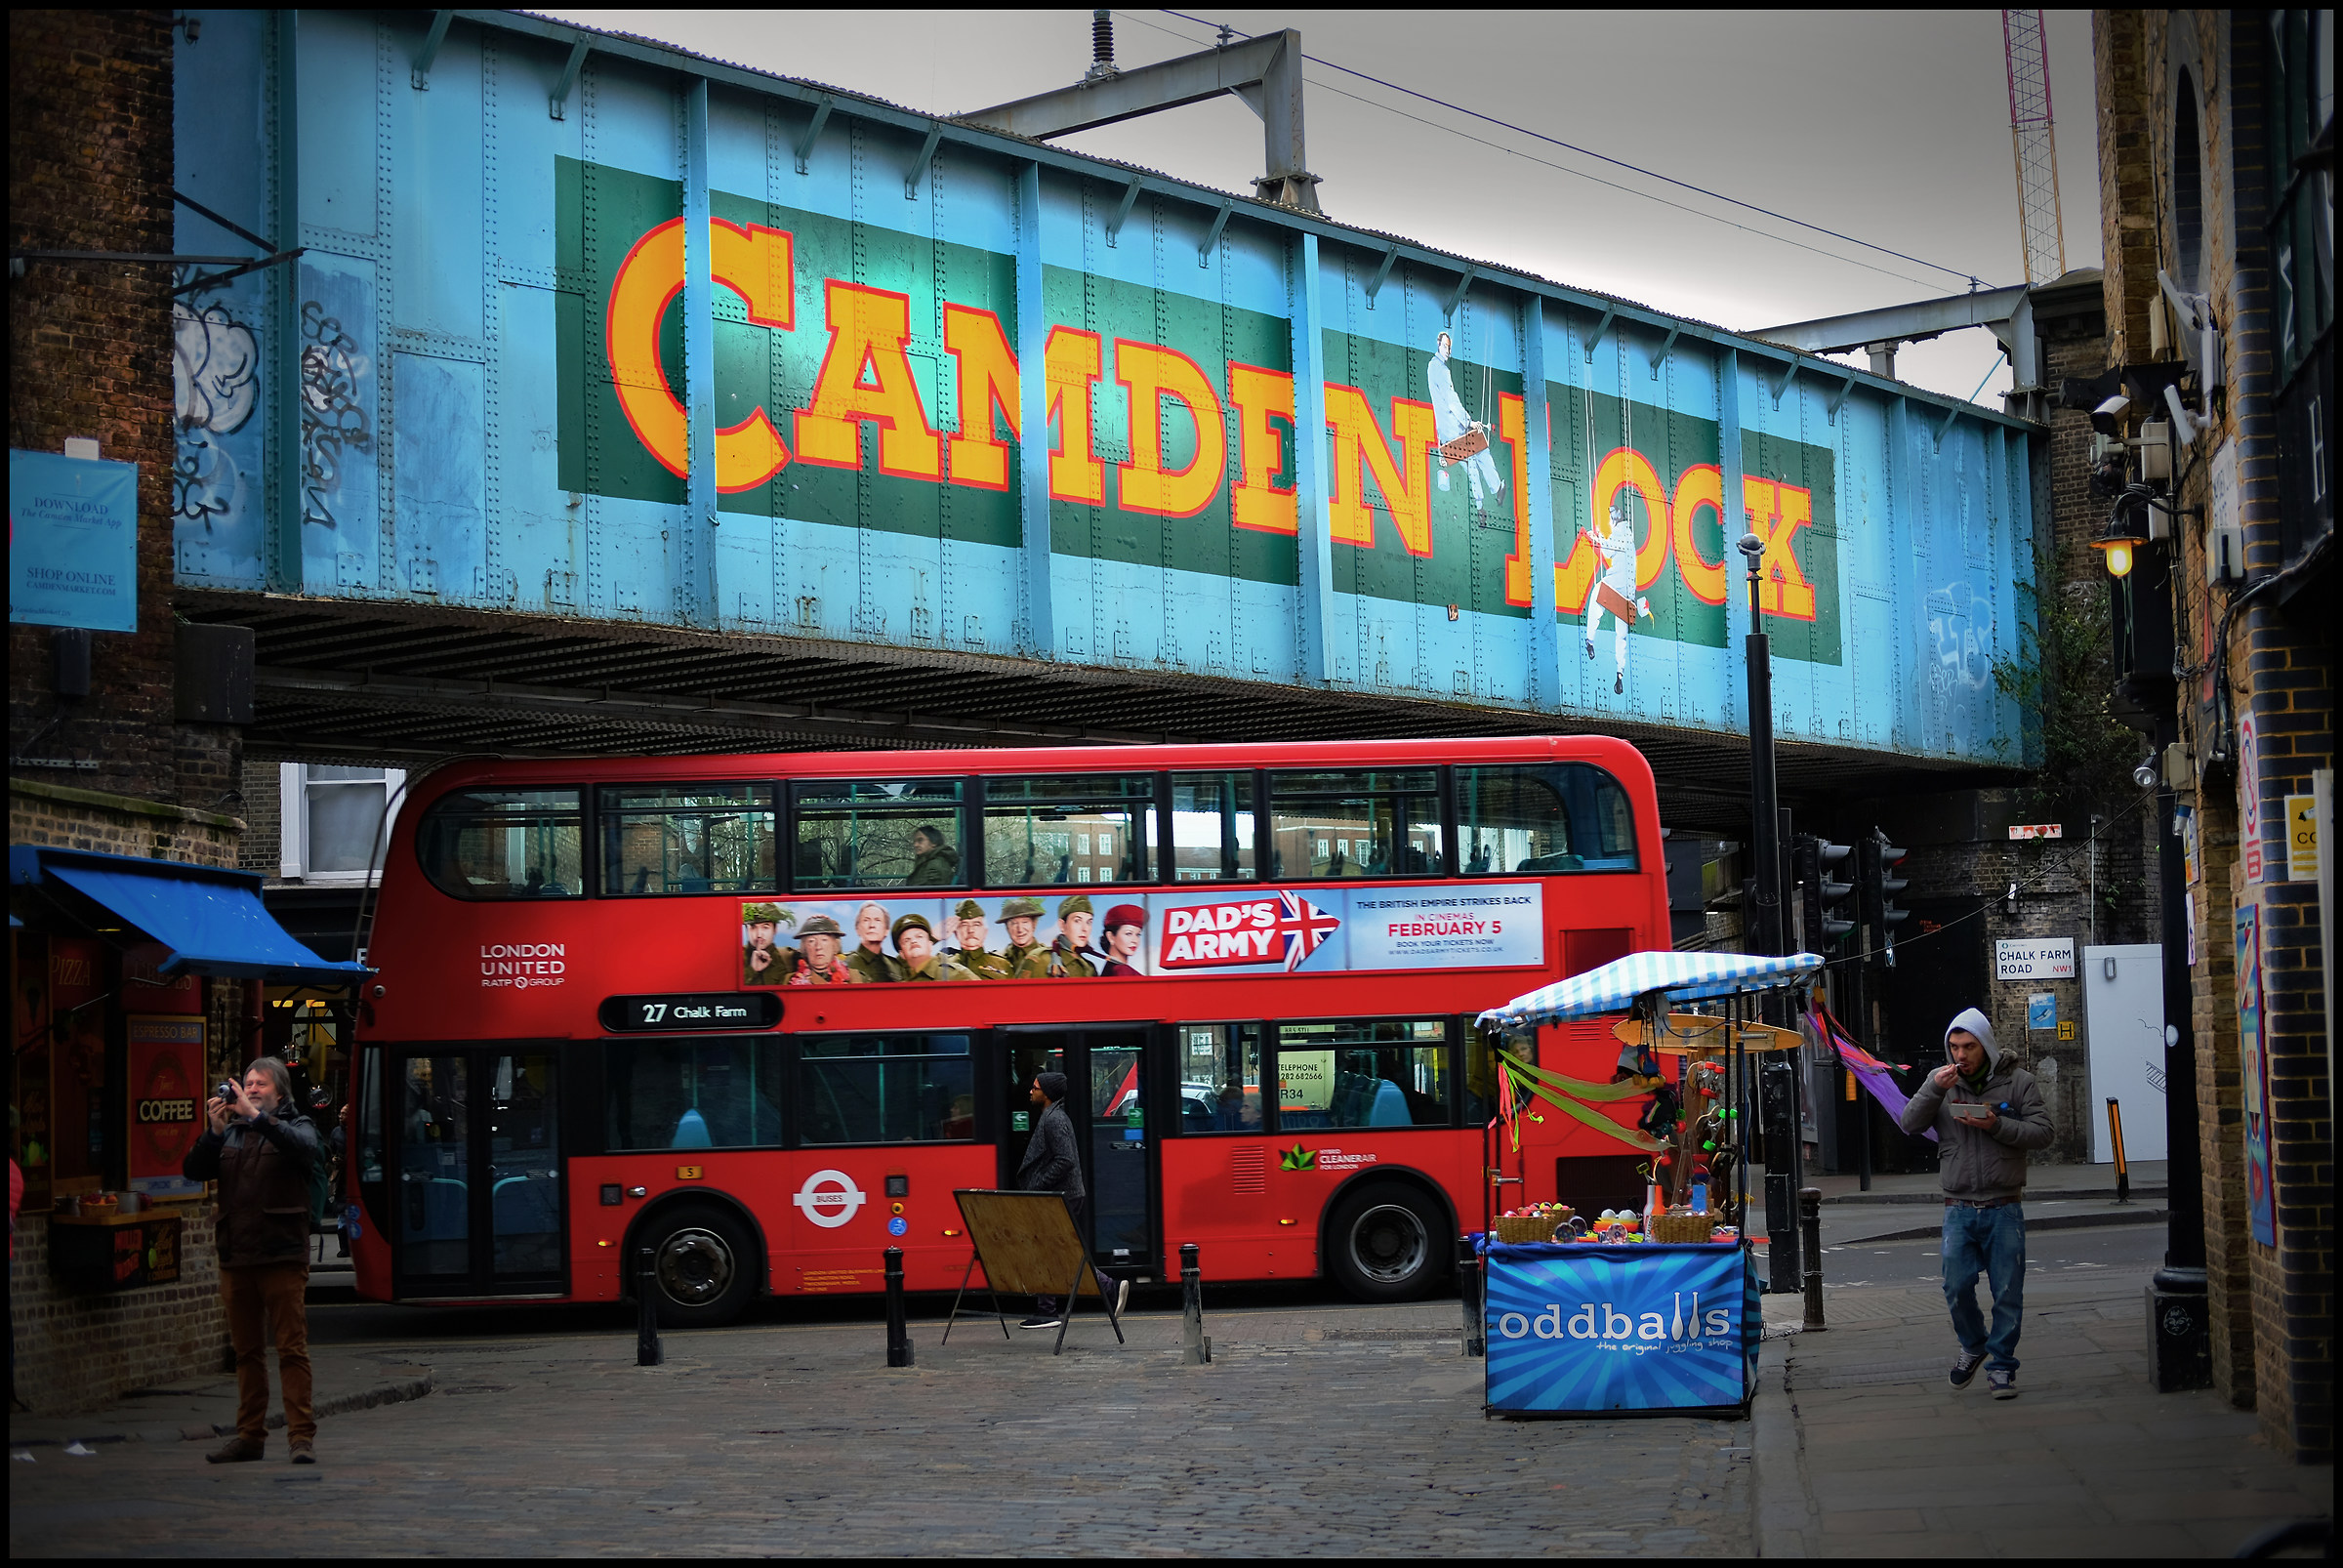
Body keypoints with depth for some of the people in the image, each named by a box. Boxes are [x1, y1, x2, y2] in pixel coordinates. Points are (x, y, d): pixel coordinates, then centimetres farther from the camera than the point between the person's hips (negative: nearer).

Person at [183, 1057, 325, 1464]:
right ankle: (250, 1434, 16)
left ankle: (302, 1435, -7)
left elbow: (308, 1149, -18)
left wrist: (257, 1116, -22)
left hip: (282, 1257, -4)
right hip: (236, 1257, 5)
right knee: (247, 1351, 9)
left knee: (292, 1348, -7)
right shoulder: (231, 1132, 16)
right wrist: (215, 1131, -9)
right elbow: (193, 1171, 5)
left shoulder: (294, 1126, 6)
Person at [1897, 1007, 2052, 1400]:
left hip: (2004, 1209, -1)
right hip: (1959, 1209, 1)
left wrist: (1996, 1125, -17)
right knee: (1957, 1287, 0)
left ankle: (2002, 1365, 13)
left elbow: (2042, 1132, -3)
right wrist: (1933, 1091, -16)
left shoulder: (2017, 1081, 1)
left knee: (2007, 1292, 0)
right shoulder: (1941, 1081, 6)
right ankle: (1973, 1345, 26)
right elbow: (1909, 1124, -1)